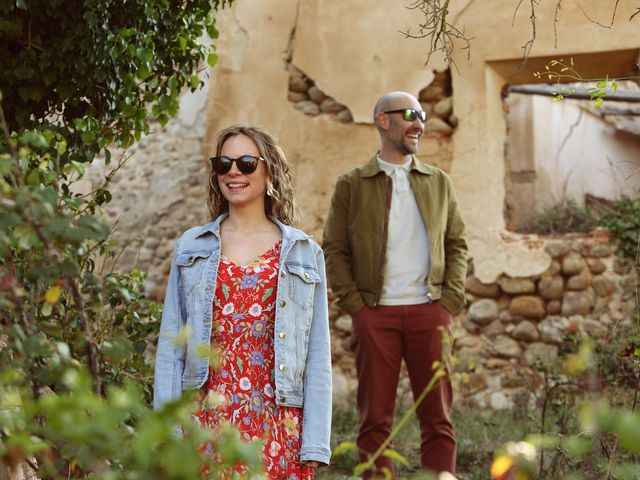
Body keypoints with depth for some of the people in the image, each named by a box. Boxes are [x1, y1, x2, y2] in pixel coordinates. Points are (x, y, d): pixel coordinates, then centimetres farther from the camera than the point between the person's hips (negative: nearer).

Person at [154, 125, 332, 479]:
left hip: (276, 423, -1)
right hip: (208, 417, 1)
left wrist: (315, 444, -4)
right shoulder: (192, 247, 9)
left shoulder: (304, 253, 6)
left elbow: (317, 356, 3)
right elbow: (171, 344, 6)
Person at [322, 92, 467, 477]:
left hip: (429, 312, 2)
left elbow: (457, 243, 14)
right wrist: (355, 305, -6)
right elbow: (334, 250, 4)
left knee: (437, 417, 1)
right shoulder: (351, 185, 7)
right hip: (375, 314, -1)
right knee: (376, 420, 1)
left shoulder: (439, 182, 15)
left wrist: (450, 300, 1)